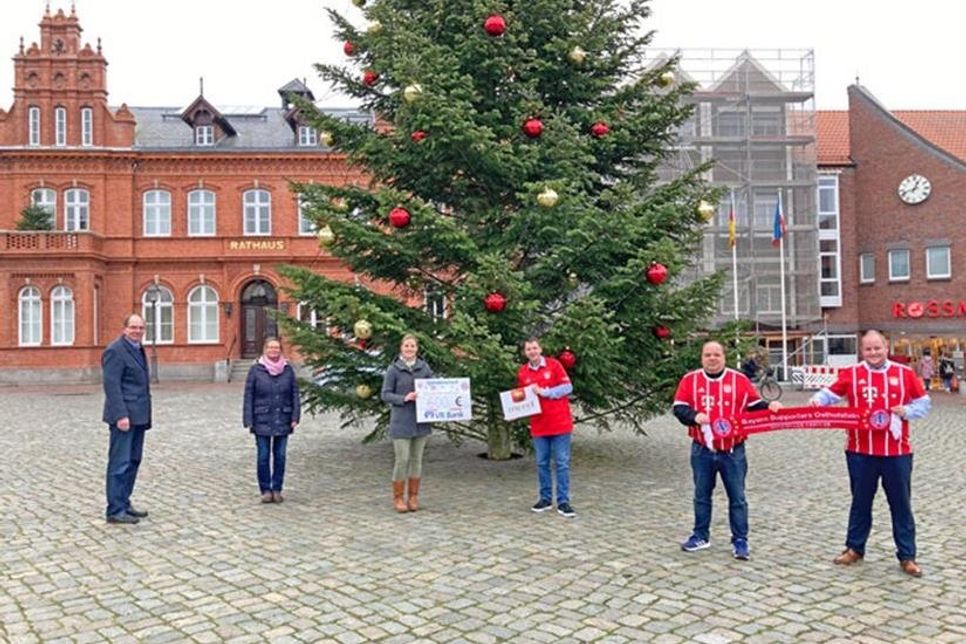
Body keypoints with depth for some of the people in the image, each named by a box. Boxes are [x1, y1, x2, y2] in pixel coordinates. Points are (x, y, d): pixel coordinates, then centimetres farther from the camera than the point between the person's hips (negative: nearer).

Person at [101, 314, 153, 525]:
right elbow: (112, 385, -17)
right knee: (120, 463, -5)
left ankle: (124, 504, 23)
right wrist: (121, 415, -22)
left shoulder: (138, 350, 17)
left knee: (133, 461, 14)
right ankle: (115, 511, 1)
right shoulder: (115, 351, -11)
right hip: (124, 417, -9)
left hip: (138, 416, 9)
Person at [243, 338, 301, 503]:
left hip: (282, 421, 2)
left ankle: (277, 489, 18)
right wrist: (248, 420, -5)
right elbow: (248, 396, -1)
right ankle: (265, 490, 14)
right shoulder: (256, 370, -2)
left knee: (280, 456, 7)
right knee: (263, 456, 2)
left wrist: (295, 417, -1)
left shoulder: (288, 370, 3)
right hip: (262, 421, -1)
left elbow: (295, 395, 6)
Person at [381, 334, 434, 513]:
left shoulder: (424, 367, 6)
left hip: (421, 421, 3)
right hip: (401, 422, -3)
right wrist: (404, 398, -18)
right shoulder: (393, 369, -3)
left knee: (417, 459, 8)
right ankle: (398, 498, 11)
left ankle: (413, 497, 19)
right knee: (402, 460, -3)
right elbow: (385, 394, -4)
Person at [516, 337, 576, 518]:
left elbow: (567, 387, -8)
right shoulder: (522, 373, 6)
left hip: (560, 423, -3)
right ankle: (545, 498, 21)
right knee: (542, 464, 9)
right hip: (538, 426, 3)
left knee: (562, 463, -1)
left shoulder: (554, 364, -3)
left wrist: (544, 392, -14)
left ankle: (563, 502, 4)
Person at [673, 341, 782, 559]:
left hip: (732, 451, -1)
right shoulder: (690, 380, 0)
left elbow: (754, 405, 4)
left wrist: (769, 406, -15)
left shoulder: (739, 380, 0)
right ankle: (701, 536, 28)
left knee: (737, 497, 5)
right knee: (702, 495, 14)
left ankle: (740, 541, 16)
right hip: (702, 451, 1)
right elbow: (679, 408, -4)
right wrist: (694, 416, -22)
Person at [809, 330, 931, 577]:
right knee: (860, 502, 13)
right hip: (860, 452, 0)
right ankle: (855, 548, 27)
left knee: (901, 504, 8)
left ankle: (907, 556, 20)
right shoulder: (851, 374, 0)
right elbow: (830, 393, -2)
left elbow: (924, 403, 7)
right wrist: (817, 399, -23)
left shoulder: (905, 373, 1)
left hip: (897, 452, 0)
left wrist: (907, 411, -11)